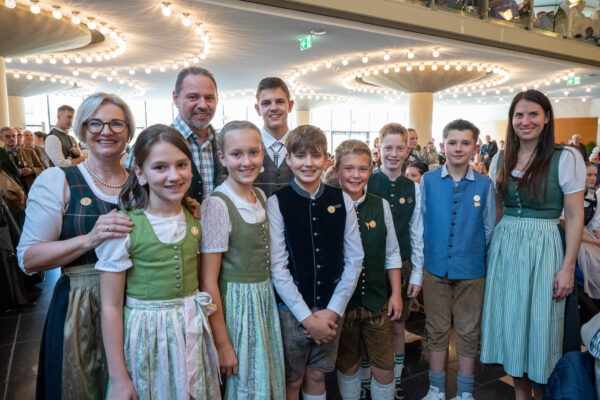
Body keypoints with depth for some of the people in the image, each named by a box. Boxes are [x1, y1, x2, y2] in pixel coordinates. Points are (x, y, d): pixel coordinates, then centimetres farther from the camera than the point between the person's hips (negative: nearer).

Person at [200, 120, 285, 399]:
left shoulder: (261, 197, 5)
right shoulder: (217, 204, -18)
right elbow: (208, 283, -17)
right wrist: (222, 345, -15)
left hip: (265, 299, 7)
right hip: (235, 302, -7)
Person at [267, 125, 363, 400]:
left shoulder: (342, 201, -1)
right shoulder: (277, 203, -9)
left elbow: (354, 258, 0)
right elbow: (277, 267, -11)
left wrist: (334, 310, -6)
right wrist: (307, 317, -12)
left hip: (331, 310, 3)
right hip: (291, 310, -2)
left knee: (317, 375, 18)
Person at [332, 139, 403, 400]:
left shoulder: (380, 206, -2)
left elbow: (391, 254, 5)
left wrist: (396, 293, 3)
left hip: (377, 300, 2)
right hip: (339, 301, -1)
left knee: (384, 367, 9)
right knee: (347, 365, 17)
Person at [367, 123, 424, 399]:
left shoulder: (414, 189, 2)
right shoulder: (366, 184, -5)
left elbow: (417, 234, 5)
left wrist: (417, 274, 2)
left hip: (402, 266, 2)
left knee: (397, 326, 13)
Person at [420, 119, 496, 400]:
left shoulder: (484, 185, -3)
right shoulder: (428, 181, -3)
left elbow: (489, 230, 4)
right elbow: (420, 224, 2)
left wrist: (485, 261, 2)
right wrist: (423, 258, 1)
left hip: (471, 271, 0)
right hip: (435, 268, 0)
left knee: (468, 332, 14)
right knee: (436, 329, 13)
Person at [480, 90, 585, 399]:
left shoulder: (566, 158, -7)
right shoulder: (501, 160, 6)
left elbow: (575, 216, -7)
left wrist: (568, 267, -11)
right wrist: (490, 247, 7)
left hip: (543, 248, -4)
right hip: (504, 247, 4)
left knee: (539, 326, 6)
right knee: (510, 322, 12)